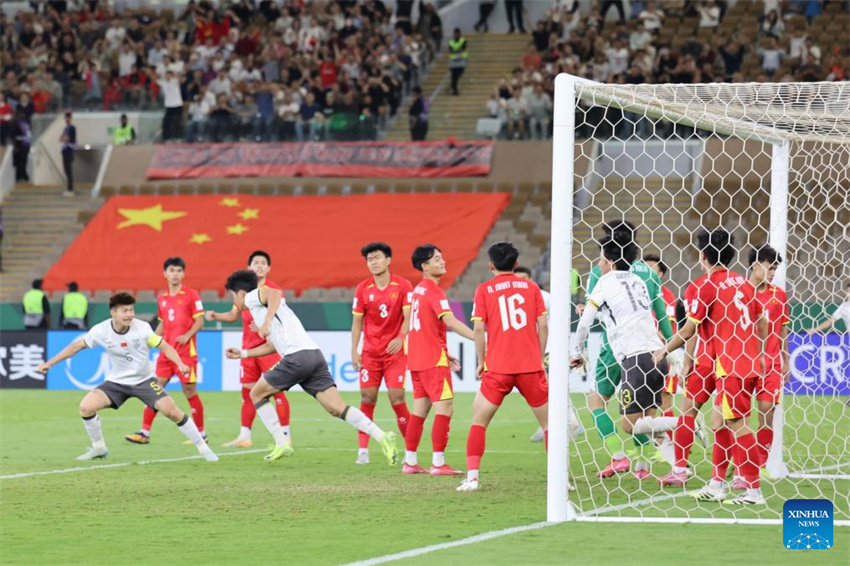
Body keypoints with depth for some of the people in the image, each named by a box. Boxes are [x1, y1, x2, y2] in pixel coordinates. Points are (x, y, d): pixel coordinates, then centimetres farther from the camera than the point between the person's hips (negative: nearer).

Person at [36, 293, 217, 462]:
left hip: (144, 381, -2)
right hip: (117, 382, 2)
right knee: (86, 407, -16)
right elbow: (77, 346, -4)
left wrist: (180, 364, -27)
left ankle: (203, 448, -1)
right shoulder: (101, 331, -15)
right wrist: (49, 363, -4)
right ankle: (98, 448, 8)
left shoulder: (142, 328, -18)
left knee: (172, 411, -17)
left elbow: (164, 346, -9)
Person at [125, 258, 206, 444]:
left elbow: (199, 321, -7)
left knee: (189, 390, -2)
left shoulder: (191, 295, -3)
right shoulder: (162, 299, 13)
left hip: (186, 351, -5)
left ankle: (201, 434, 11)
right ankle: (145, 432, 1)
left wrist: (187, 335, -21)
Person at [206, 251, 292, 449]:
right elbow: (234, 315, 20)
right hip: (248, 348, 6)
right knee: (247, 392, 8)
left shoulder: (273, 290, -7)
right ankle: (244, 436, 15)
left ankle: (285, 436, -1)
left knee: (277, 390, -6)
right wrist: (215, 315, 4)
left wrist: (265, 325, -36)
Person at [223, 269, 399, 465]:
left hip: (297, 356, -8)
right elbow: (272, 345, 41)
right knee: (337, 408, -3)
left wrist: (267, 321, -24)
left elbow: (274, 293, -15)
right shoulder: (259, 307, 34)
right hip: (315, 355, 8)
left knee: (257, 394, 11)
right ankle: (382, 437, -18)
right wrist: (242, 353, 45)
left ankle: (282, 444, 6)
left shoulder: (252, 297, 8)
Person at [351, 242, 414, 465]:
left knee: (397, 398, -8)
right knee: (367, 398, -3)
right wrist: (354, 350, -1)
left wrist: (400, 338, -25)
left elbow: (408, 316, -8)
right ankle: (363, 450, 2)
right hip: (370, 352, 2)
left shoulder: (403, 286, -5)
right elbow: (357, 321, 6)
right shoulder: (363, 288, 2)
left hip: (394, 350, -2)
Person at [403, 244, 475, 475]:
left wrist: (444, 354, 22)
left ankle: (410, 461, 13)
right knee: (444, 409, -8)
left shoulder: (419, 290, 15)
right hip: (433, 361, -9)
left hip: (417, 359, 9)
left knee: (420, 410, 12)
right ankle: (438, 463, -11)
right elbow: (450, 321, -25)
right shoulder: (433, 291, -14)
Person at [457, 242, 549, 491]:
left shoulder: (484, 290, 4)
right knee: (548, 421, 11)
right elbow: (543, 325, 3)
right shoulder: (531, 287, 8)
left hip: (498, 368, -1)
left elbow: (478, 328, -4)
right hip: (530, 365, 1)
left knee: (479, 421, 8)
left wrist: (481, 362, 6)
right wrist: (540, 359, 12)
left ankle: (472, 477, -3)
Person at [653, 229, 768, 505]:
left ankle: (754, 490, -7)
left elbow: (688, 331, -7)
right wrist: (758, 356, 27)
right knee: (719, 421, 14)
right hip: (750, 364, 8)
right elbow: (762, 324, 16)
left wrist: (663, 351, 7)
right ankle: (717, 485, 17)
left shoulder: (709, 285, -10)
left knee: (738, 425, -6)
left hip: (731, 367, -8)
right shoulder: (743, 282, 11)